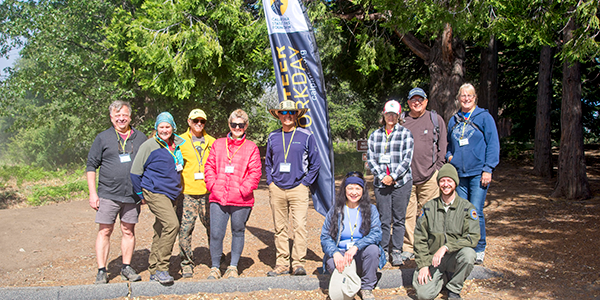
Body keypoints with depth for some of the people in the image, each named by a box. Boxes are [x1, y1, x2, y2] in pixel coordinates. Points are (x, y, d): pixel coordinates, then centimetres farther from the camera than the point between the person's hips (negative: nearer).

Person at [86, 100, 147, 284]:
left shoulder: (140, 138, 9)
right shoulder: (103, 138, 3)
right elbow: (91, 166, 3)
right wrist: (92, 193, -3)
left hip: (133, 195, 2)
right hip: (108, 194, -2)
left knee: (129, 231, 8)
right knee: (104, 231, 1)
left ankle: (126, 268, 20)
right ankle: (102, 271, 9)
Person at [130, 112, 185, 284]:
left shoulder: (179, 143, 10)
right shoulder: (149, 146, -7)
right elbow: (135, 172, -2)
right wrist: (140, 194, 1)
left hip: (173, 194, 6)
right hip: (155, 192, -6)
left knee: (161, 231, 10)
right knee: (172, 224, -23)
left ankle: (154, 271, 20)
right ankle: (161, 268, -14)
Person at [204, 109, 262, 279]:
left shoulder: (251, 147, 5)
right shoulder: (218, 144, 13)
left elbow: (255, 172, -1)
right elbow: (210, 166, 12)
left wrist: (243, 190, -10)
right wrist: (213, 186, -2)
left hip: (241, 201, -1)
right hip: (218, 198, 1)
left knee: (238, 232, 9)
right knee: (216, 234, -2)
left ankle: (233, 267, 24)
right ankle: (215, 267, 15)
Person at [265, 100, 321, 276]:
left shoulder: (306, 136, 2)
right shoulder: (273, 137, 11)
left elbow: (315, 163, 5)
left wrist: (305, 183, -2)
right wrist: (270, 182, 7)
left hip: (298, 189, -3)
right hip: (277, 189, 3)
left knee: (299, 226, -10)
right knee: (279, 228, 6)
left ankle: (298, 263, -3)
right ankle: (282, 264, 13)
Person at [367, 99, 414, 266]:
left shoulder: (405, 134, 4)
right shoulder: (375, 135, 11)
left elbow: (407, 159, -3)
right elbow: (370, 158, 5)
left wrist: (393, 176, -11)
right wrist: (382, 176, -8)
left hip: (401, 182, -1)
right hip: (381, 183, 1)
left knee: (399, 219, 4)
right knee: (384, 219, 3)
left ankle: (397, 251, 14)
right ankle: (383, 251, 15)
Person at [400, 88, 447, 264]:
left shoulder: (436, 119, 10)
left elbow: (442, 146, 9)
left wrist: (437, 168, 0)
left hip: (429, 176, -1)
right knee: (407, 213, 2)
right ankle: (408, 248, 11)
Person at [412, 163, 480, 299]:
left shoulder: (467, 208, -2)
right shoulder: (429, 207, 4)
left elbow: (473, 237, -13)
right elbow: (420, 238, 4)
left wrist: (446, 247, -23)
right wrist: (423, 265, -6)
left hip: (454, 257, 0)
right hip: (432, 258, 1)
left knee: (468, 254, -34)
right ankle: (441, 277, 16)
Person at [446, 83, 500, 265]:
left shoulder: (484, 117, 1)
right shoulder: (453, 120, 15)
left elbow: (493, 144, -3)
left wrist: (488, 169, -10)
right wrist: (449, 156, 6)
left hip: (478, 173, -4)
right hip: (459, 174, 5)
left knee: (476, 212, -6)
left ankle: (479, 250, 7)